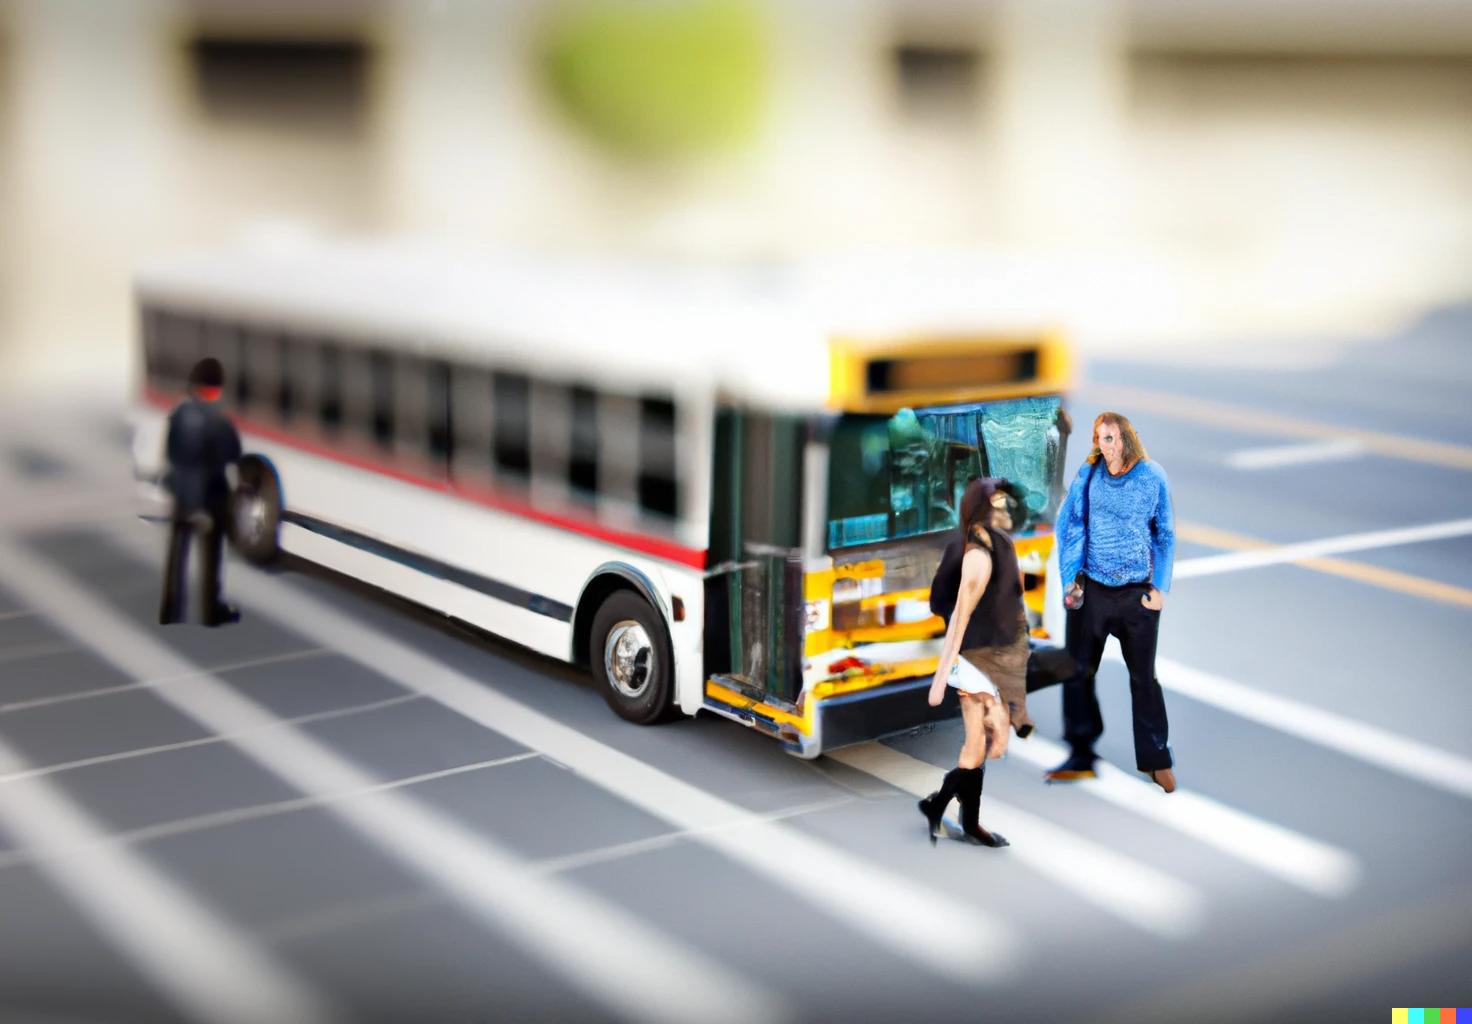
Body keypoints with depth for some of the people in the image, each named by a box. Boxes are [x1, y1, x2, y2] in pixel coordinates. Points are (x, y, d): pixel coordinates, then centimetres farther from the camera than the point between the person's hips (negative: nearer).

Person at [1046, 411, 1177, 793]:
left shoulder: (1153, 477, -2)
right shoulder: (1089, 472, -1)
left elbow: (1165, 535, 3)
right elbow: (1068, 523, -1)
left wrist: (1160, 587, -4)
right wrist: (1069, 577, -8)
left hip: (1138, 592, -1)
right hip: (1091, 589, 1)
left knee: (1143, 676, 6)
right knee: (1078, 673, 4)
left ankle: (1156, 759, 17)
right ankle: (1080, 757, 15)